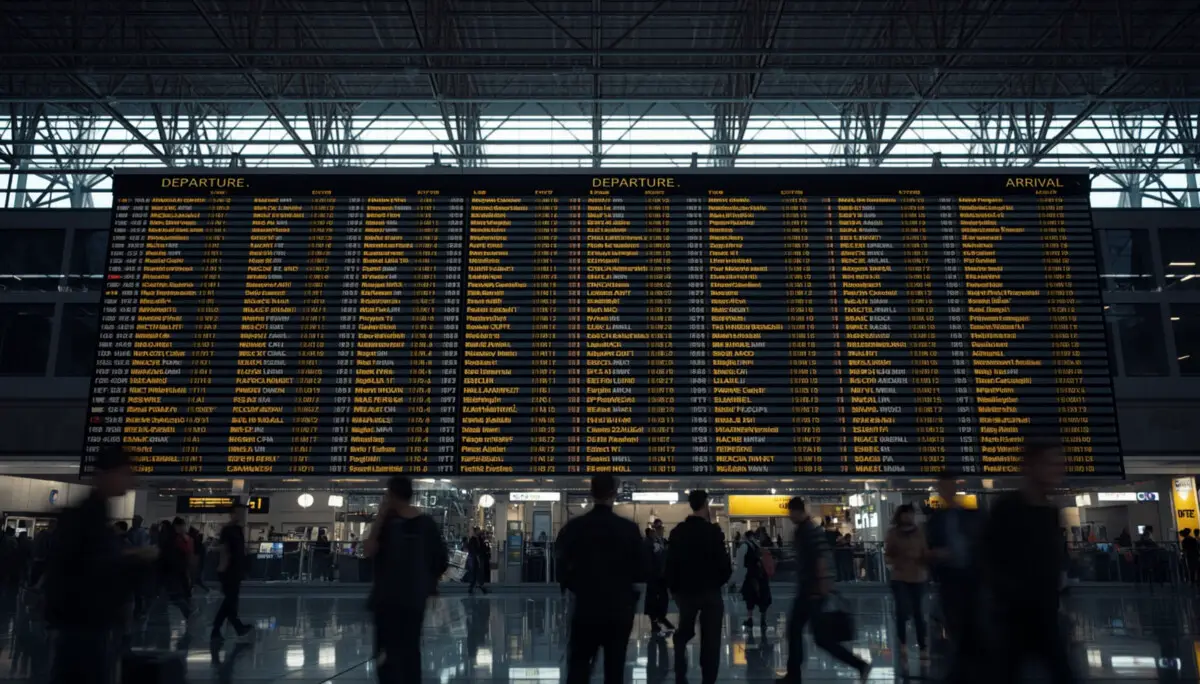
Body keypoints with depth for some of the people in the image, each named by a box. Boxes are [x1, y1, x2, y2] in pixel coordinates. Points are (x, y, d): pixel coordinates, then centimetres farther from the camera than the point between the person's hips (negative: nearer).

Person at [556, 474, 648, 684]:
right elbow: (643, 572, -6)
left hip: (586, 609, 0)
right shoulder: (629, 528, -8)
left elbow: (562, 569, -5)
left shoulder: (574, 527, -6)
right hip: (619, 611, 0)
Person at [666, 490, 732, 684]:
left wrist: (674, 588, 13)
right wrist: (721, 579, 7)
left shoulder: (677, 531, 1)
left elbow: (670, 563, 3)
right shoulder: (712, 531, -13)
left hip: (684, 591, 5)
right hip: (709, 591, -4)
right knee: (710, 639, 4)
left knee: (683, 633, 20)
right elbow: (723, 563, -13)